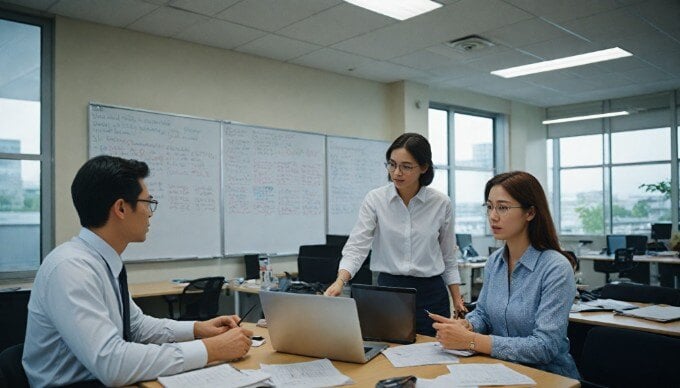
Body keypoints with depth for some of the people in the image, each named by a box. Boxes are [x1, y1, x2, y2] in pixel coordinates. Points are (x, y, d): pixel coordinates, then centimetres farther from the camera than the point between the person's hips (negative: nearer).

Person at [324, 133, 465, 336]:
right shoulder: (374, 199, -5)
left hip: (430, 293, 1)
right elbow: (356, 246, -12)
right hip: (388, 290, 0)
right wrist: (340, 281, -29)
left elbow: (448, 257, 8)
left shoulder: (441, 203, -2)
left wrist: (457, 300, 5)